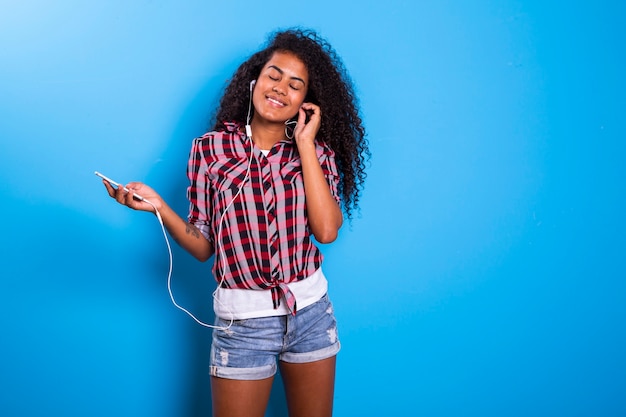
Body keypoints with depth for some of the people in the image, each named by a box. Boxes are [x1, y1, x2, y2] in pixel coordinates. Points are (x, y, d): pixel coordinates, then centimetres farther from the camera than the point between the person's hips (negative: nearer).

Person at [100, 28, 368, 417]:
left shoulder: (316, 152, 1)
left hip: (312, 312, 2)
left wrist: (305, 143, -12)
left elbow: (326, 231, -15)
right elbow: (203, 246, -1)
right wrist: (159, 207, -17)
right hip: (244, 320, -2)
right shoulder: (211, 148, -3)